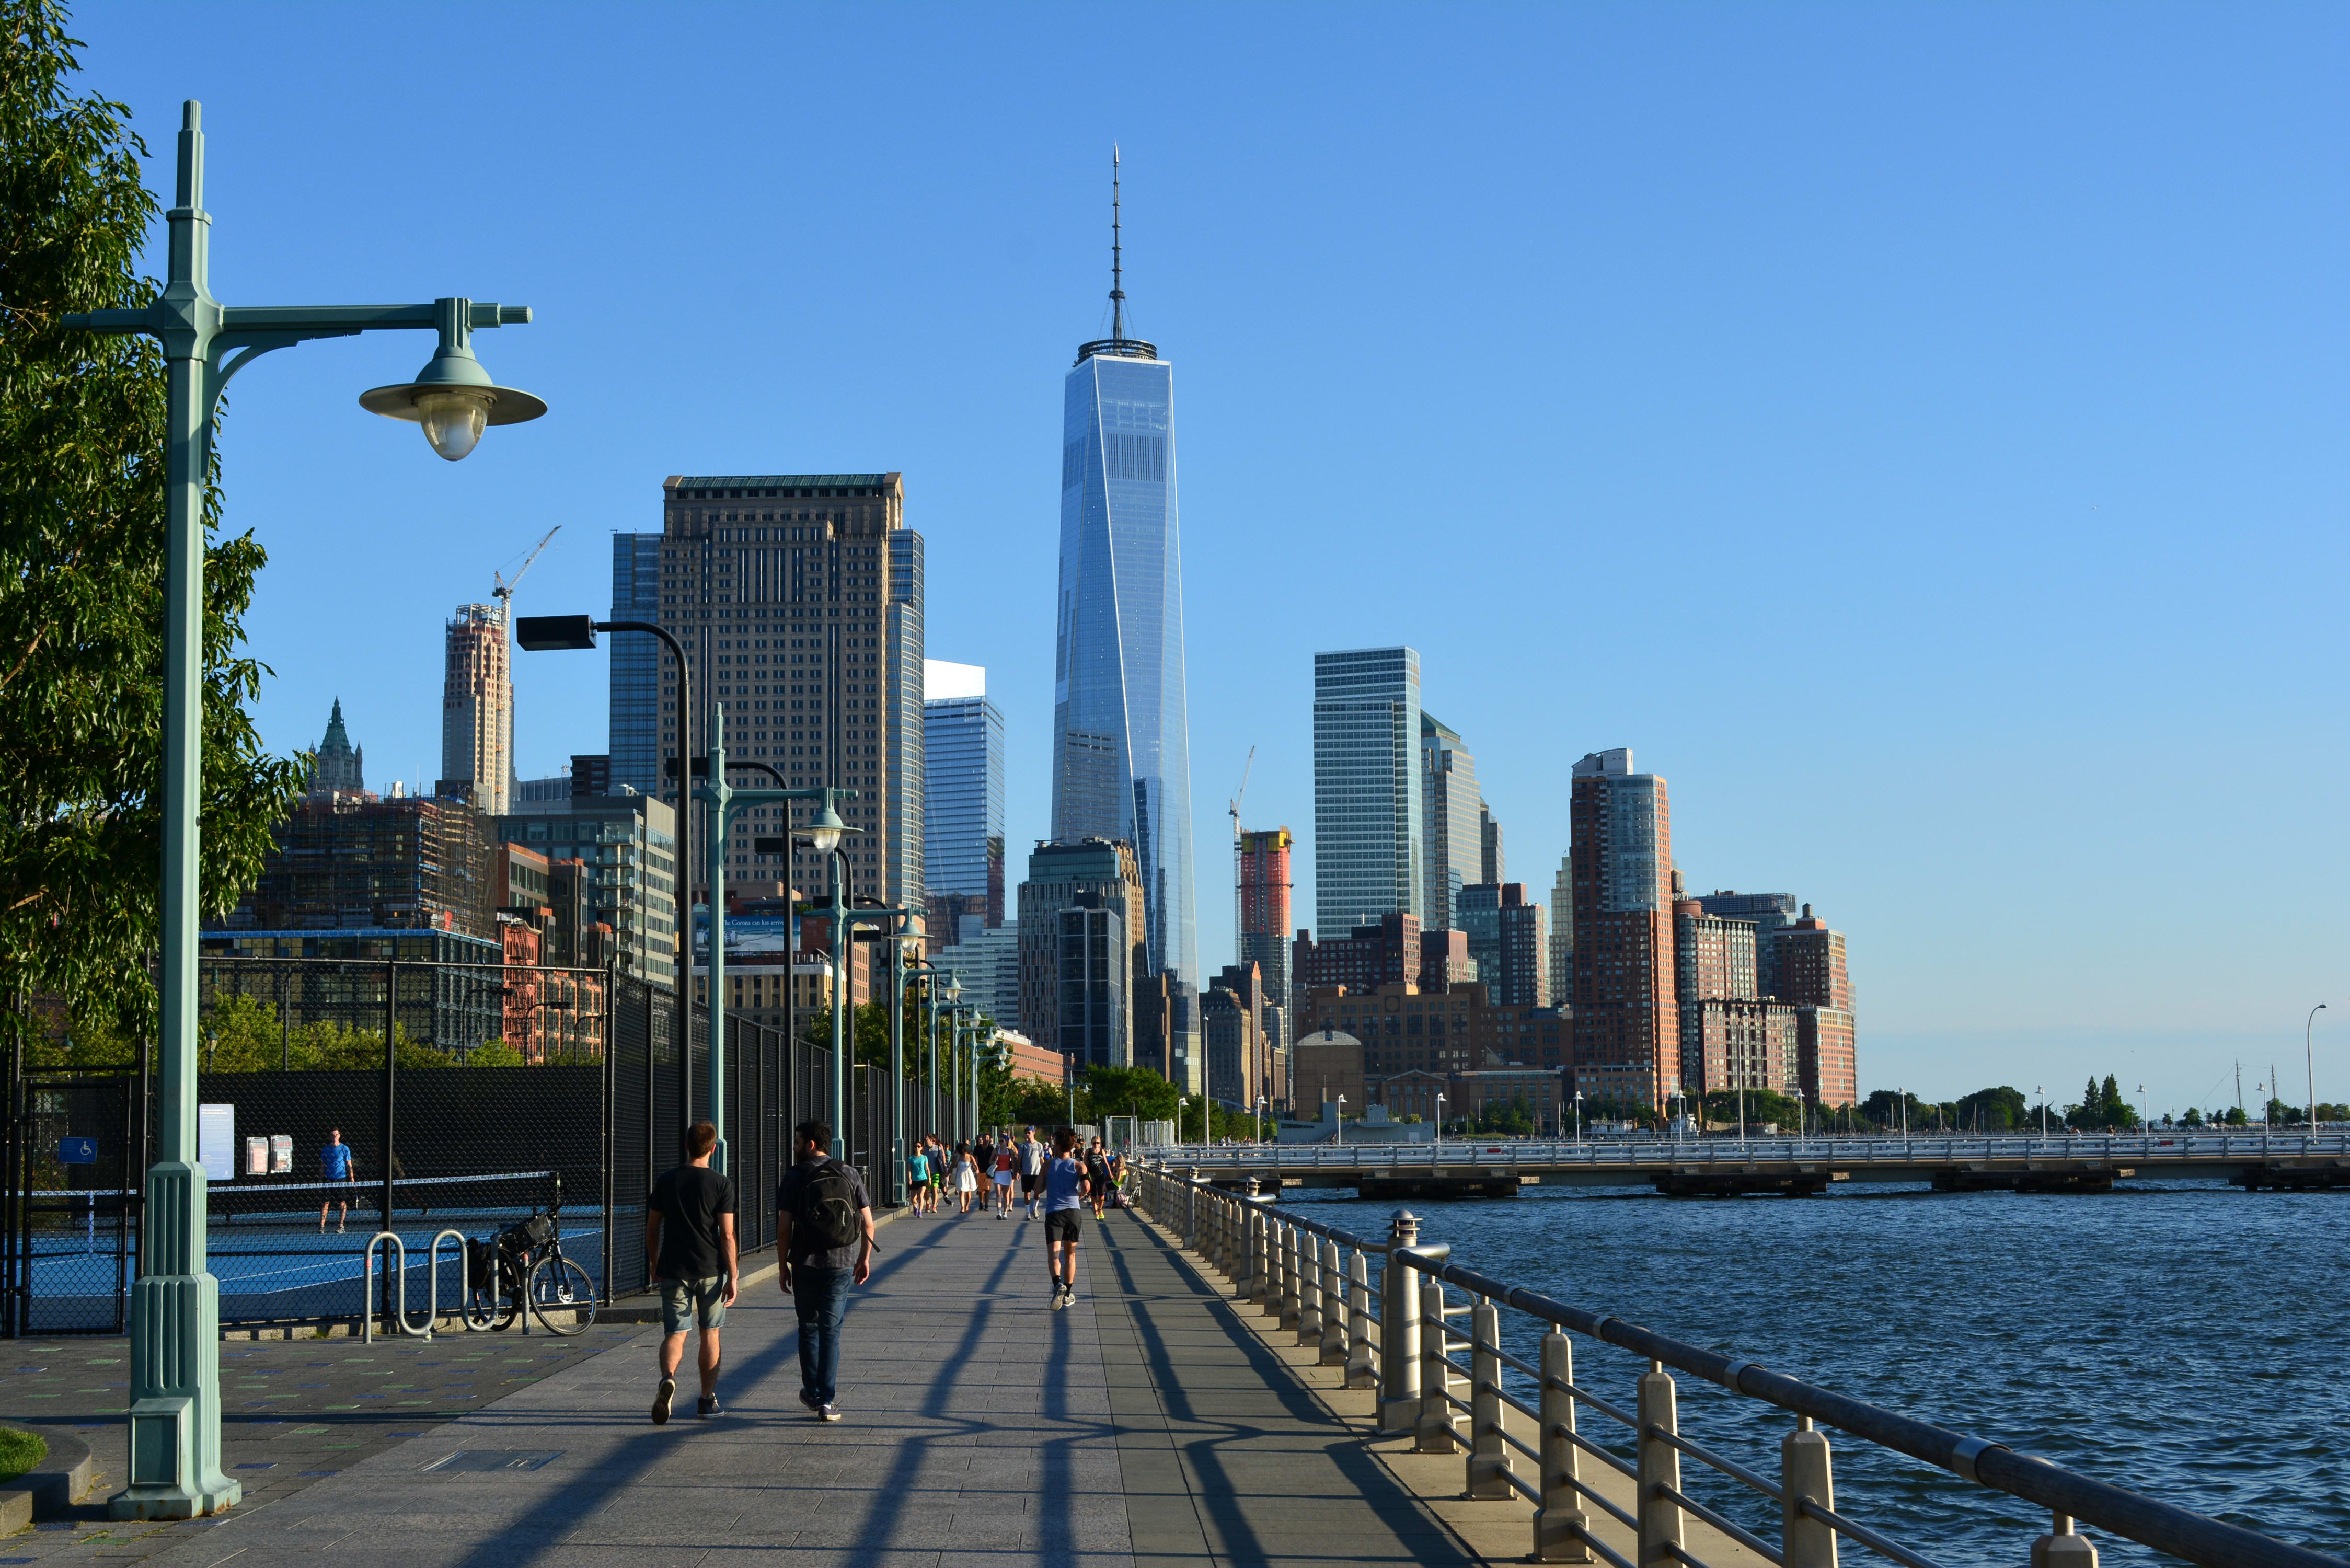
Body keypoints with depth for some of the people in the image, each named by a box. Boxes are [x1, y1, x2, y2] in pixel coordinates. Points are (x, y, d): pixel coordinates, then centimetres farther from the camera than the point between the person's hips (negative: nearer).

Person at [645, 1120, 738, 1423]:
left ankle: (668, 1378, -29)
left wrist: (655, 1265, 22)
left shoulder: (666, 1182, 3)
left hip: (674, 1270, 1)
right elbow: (727, 1235, -9)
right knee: (710, 1334, 13)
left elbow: (651, 1230, 7)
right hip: (711, 1271, -1)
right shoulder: (721, 1184, -5)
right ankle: (708, 1400, 18)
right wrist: (732, 1278, -5)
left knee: (675, 1334, 0)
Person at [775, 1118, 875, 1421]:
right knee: (831, 1331, 3)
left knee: (809, 1328, 16)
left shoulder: (795, 1177, -4)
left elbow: (784, 1226, -7)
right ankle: (826, 1400, -5)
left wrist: (782, 1264, 1)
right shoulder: (849, 1174, 4)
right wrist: (864, 1259, 15)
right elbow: (867, 1222, 4)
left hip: (805, 1263, -1)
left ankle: (813, 1392, 24)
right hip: (842, 1264, 1)